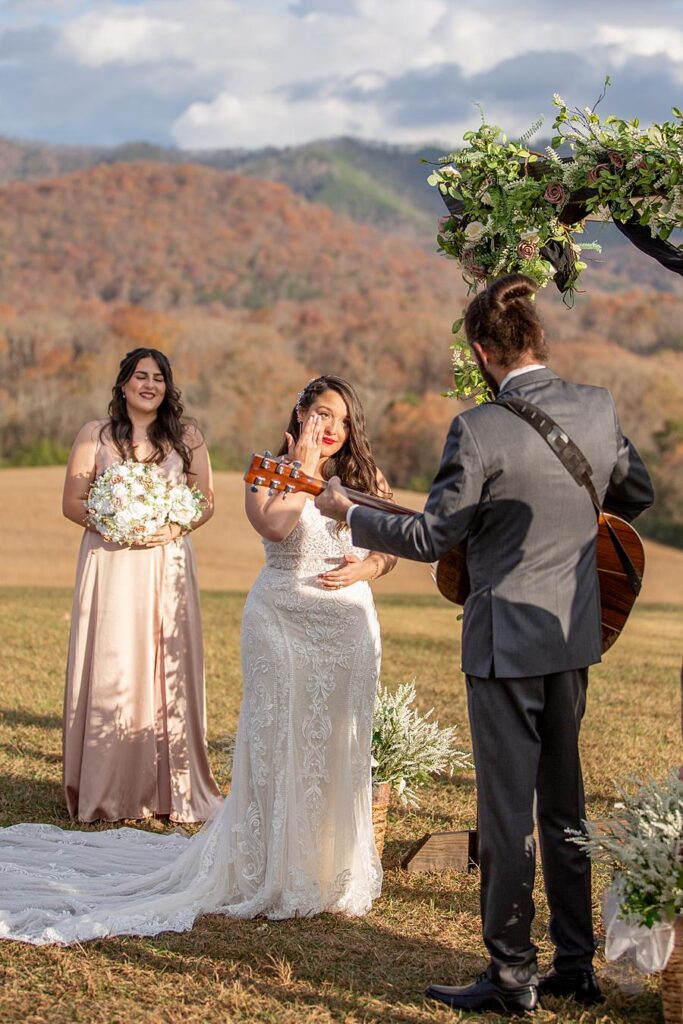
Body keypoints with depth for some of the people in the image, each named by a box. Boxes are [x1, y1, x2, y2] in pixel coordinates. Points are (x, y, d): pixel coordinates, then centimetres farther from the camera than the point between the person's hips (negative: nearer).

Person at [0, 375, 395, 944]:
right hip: (281, 622, -3)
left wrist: (367, 568, -9)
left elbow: (391, 549, 11)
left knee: (339, 748, 6)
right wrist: (304, 468, -14)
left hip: (349, 628, 3)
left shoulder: (365, 479, 9)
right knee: (279, 746, 0)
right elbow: (275, 526, -20)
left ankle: (334, 870, 19)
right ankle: (276, 871, 11)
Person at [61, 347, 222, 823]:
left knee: (169, 667, -1)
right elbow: (73, 503, 3)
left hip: (169, 565, 1)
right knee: (110, 669, -4)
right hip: (109, 564, -1)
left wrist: (174, 527, -10)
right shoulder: (95, 435, 6)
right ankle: (107, 789, 4)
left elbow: (206, 502, 9)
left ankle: (172, 787, 6)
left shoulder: (187, 437, 9)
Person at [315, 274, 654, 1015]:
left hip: (506, 641, -6)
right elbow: (637, 496, 13)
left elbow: (431, 538, -14)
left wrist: (348, 513, 0)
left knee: (507, 808, 3)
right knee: (564, 800, 17)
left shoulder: (480, 430, -19)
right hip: (573, 633, 6)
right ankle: (576, 966, 25)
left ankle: (512, 976, 13)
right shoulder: (598, 410, -2)